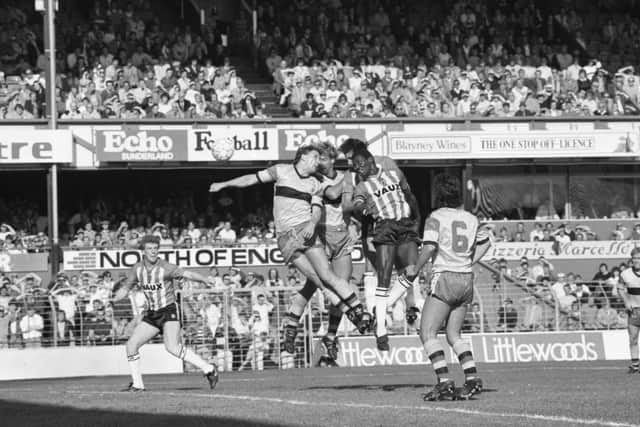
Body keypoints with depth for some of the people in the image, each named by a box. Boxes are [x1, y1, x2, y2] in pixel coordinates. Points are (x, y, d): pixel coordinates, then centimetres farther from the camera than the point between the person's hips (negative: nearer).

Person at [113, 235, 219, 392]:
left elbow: (188, 274, -24)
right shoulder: (137, 269, 1)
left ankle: (208, 369, -16)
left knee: (172, 348, -24)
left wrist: (206, 280, -42)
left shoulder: (166, 268, -15)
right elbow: (125, 289, 12)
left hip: (169, 312, -6)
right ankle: (137, 384, 10)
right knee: (131, 344, -2)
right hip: (151, 314, 6)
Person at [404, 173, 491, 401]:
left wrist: (415, 269, -6)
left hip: (445, 278, -7)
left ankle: (444, 381, -17)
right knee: (453, 335, 15)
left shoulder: (436, 218, -8)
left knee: (427, 333, -4)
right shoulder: (471, 219, 11)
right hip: (467, 280, 7)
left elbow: (429, 247, -20)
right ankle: (472, 377, 0)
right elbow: (485, 242, 26)